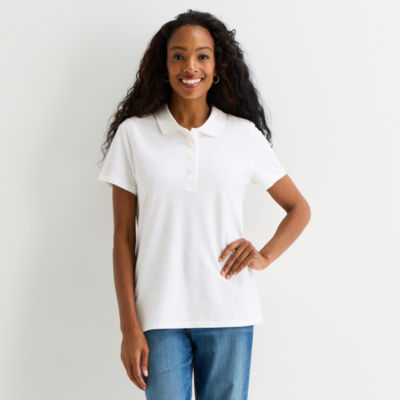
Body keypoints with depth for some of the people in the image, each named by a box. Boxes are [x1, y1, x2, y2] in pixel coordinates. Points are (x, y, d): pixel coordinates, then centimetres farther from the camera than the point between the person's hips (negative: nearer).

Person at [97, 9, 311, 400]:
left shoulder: (245, 135, 3)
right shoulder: (133, 134, 1)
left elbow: (299, 209, 15)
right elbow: (123, 239, 1)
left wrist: (265, 256, -1)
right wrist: (129, 328, -3)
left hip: (229, 313, 1)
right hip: (160, 314, -1)